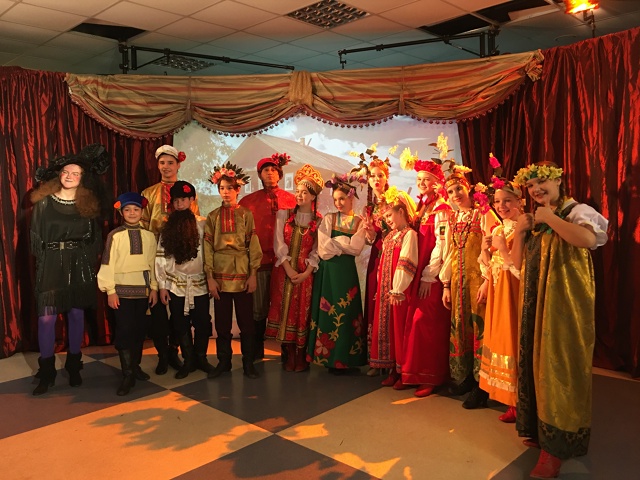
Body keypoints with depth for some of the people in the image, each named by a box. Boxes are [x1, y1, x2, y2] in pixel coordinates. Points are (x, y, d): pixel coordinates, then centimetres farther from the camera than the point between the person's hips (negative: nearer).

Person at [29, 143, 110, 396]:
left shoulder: (89, 204, 4)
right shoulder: (44, 202, 1)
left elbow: (96, 238, 9)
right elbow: (36, 236, 3)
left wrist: (91, 263, 0)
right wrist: (43, 261, -1)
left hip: (80, 265, 1)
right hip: (51, 264, -1)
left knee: (77, 314, 6)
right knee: (47, 316, -5)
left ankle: (74, 367, 20)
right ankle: (46, 372, 8)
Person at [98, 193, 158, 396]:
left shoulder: (149, 236, 5)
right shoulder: (115, 235, -4)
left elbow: (153, 263, 8)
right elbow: (107, 264, -4)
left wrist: (154, 287, 6)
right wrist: (110, 291, -7)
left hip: (143, 290, 3)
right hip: (122, 290, -3)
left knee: (140, 330, 10)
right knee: (124, 331, -4)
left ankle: (135, 366, 27)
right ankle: (128, 375, 6)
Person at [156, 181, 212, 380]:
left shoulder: (203, 224, -2)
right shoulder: (168, 226, 3)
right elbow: (161, 257, 1)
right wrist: (162, 285, -2)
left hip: (200, 283, -1)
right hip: (175, 285, 1)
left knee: (203, 324, 4)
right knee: (181, 325, 8)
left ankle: (201, 357, 24)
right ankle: (189, 360, 23)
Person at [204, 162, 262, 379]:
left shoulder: (246, 214, 2)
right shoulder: (213, 217, 6)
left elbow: (253, 245, 0)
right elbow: (208, 247, 3)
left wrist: (253, 274, -6)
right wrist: (210, 277, -4)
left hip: (242, 274, -1)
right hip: (220, 274, 1)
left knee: (246, 320, 4)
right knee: (222, 321, 8)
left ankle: (248, 362, 16)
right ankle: (223, 361, 21)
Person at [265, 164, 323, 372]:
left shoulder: (319, 221, 1)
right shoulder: (284, 215, 5)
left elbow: (317, 251, -3)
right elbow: (279, 243, -3)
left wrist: (305, 273, -14)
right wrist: (288, 269, -12)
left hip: (306, 274, -1)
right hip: (284, 271, 2)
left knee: (302, 313, 3)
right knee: (285, 310, 3)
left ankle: (301, 356, 15)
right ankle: (290, 355, 14)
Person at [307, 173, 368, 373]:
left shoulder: (359, 223, 6)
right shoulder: (328, 219, 4)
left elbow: (356, 248, -8)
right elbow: (323, 250, -6)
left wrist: (335, 241, -6)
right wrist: (345, 244, -7)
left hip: (346, 271, 0)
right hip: (328, 271, 0)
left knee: (346, 314, 2)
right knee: (327, 312, 2)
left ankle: (343, 359, 12)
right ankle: (327, 357, 12)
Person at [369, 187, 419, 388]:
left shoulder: (409, 234, -10)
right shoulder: (390, 236, 15)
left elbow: (406, 264, -16)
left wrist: (397, 289, -18)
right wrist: (382, 287, 10)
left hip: (399, 292, -8)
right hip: (385, 290, 8)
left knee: (400, 328, -1)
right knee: (386, 327, 11)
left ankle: (403, 372, 11)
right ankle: (393, 369, 21)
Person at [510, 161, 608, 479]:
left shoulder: (577, 211, -6)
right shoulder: (533, 220, 15)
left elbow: (588, 239, -30)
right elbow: (518, 263, 12)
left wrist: (549, 218, -19)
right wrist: (520, 231, -2)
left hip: (565, 302, -7)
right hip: (536, 302, 7)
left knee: (559, 367, -3)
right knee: (537, 364, 12)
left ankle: (557, 445, 6)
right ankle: (540, 430, 27)